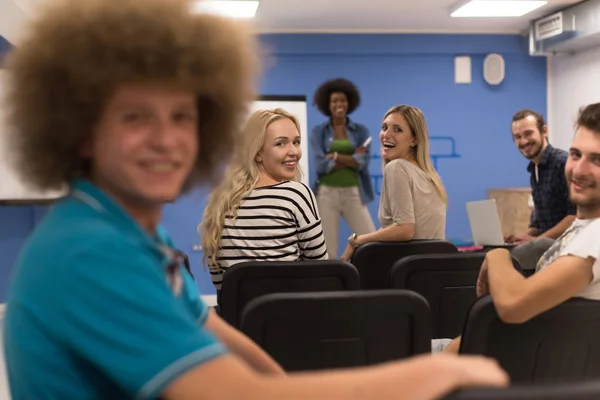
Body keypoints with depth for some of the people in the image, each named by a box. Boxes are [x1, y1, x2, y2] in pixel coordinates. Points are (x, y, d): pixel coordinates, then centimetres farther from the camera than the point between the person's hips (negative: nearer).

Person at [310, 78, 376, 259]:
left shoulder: (361, 131, 7)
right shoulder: (318, 132, 3)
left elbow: (364, 162, -6)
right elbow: (320, 165, -10)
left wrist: (335, 156, -11)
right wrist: (352, 159, -8)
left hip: (354, 194, 1)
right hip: (327, 194, -1)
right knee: (328, 251, 2)